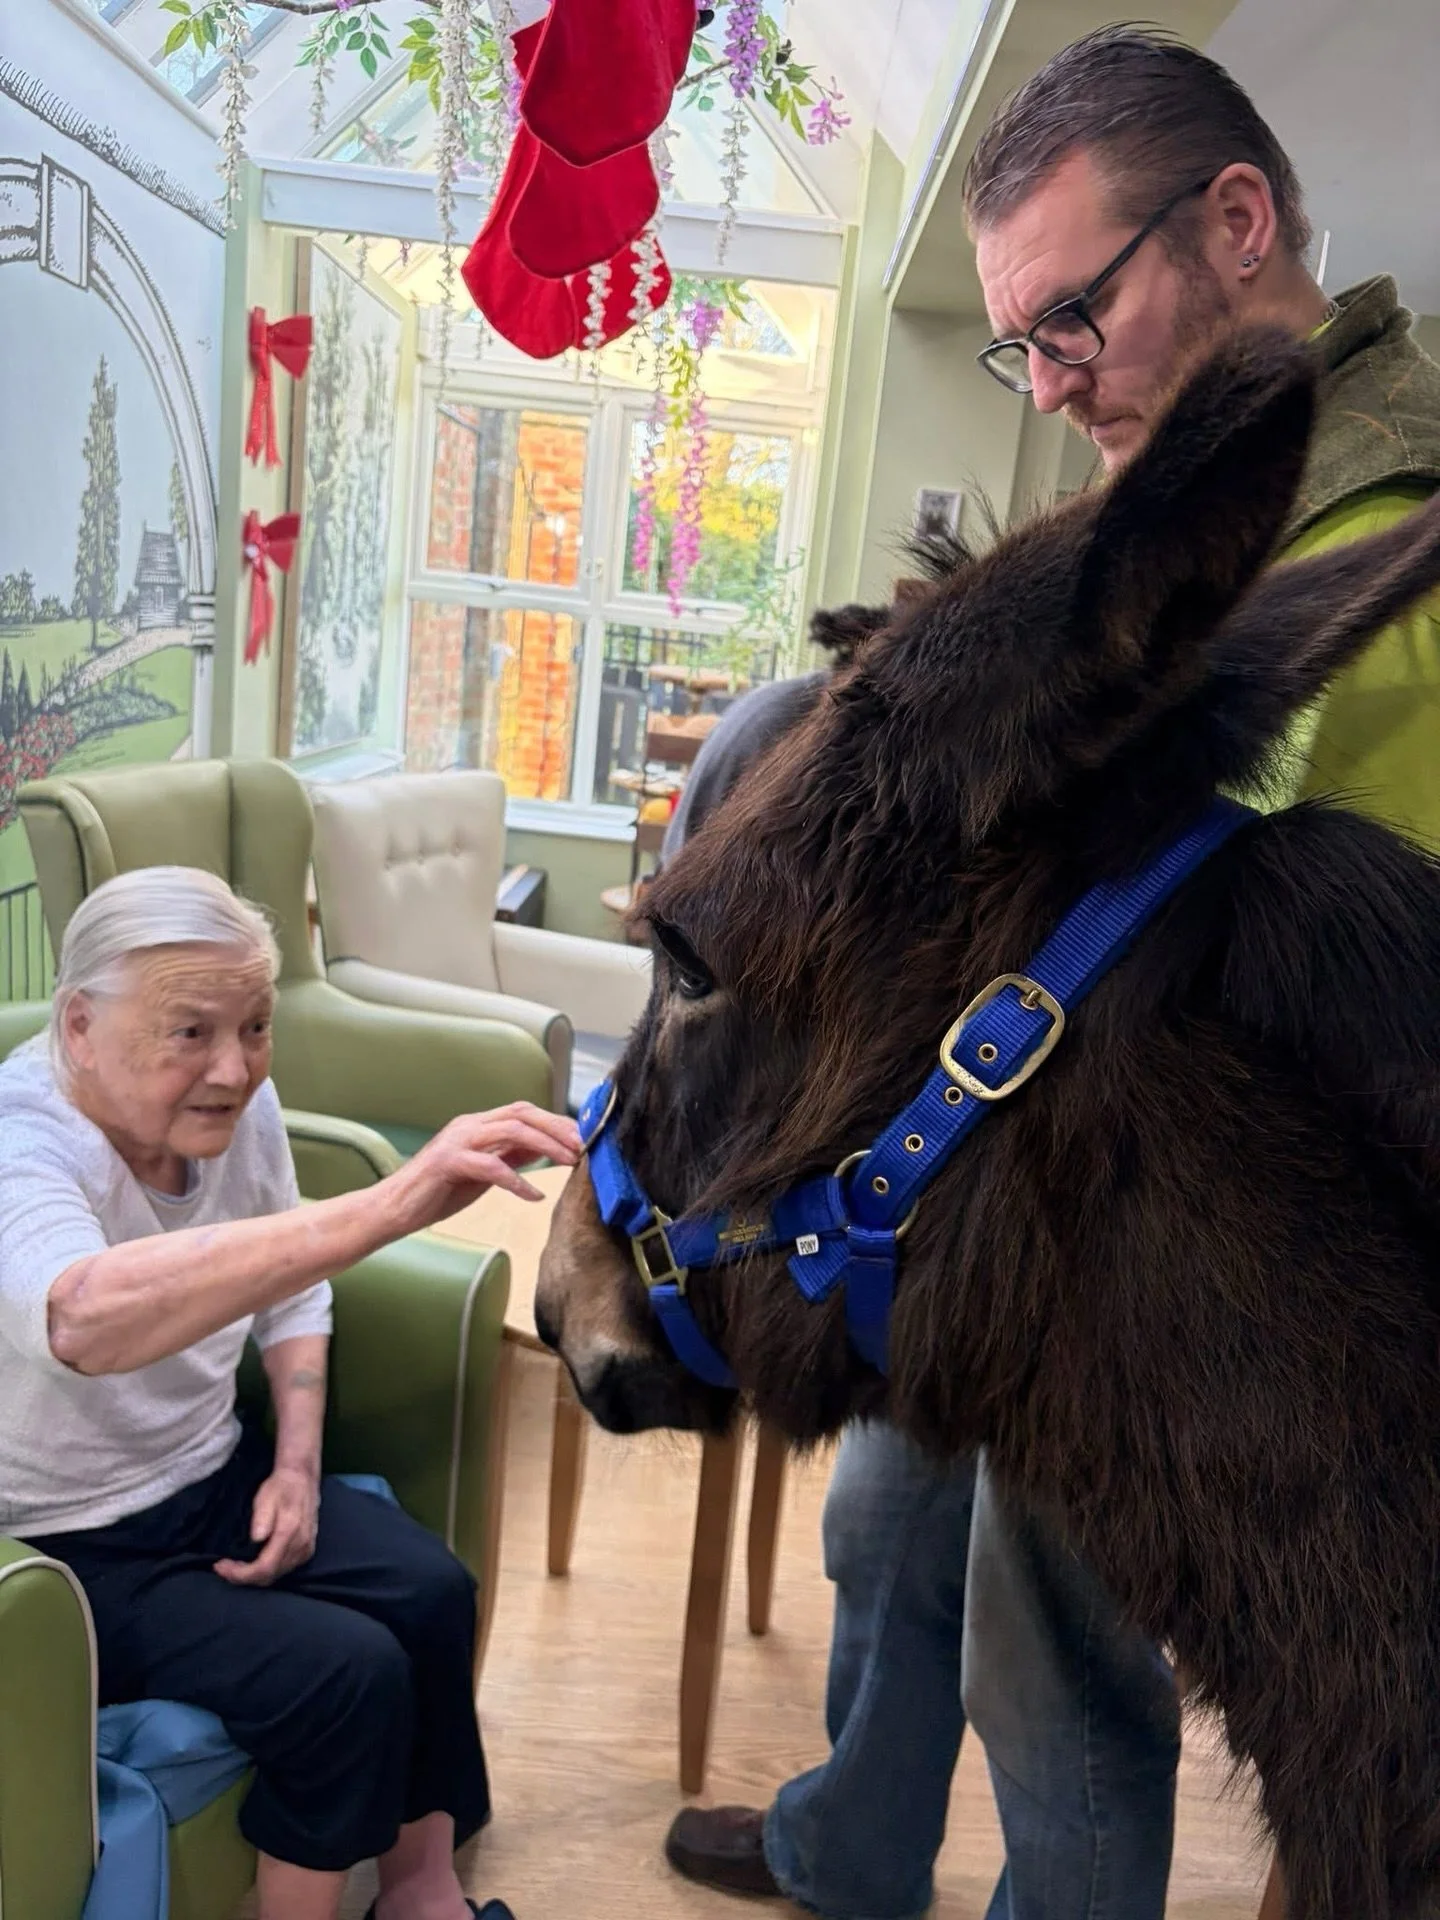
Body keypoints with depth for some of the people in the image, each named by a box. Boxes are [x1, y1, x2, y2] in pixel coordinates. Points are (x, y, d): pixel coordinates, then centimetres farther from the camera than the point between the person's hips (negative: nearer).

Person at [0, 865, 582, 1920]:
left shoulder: (238, 1106, -9)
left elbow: (289, 1291, 9)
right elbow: (85, 1317, -55)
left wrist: (297, 1466, -3)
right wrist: (389, 1205, -62)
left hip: (215, 1476, 7)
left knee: (434, 1591, -8)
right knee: (348, 1672, -18)